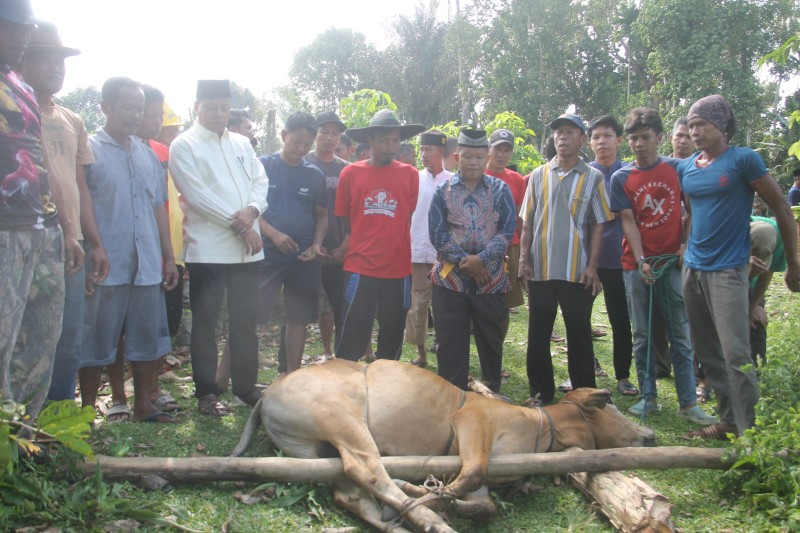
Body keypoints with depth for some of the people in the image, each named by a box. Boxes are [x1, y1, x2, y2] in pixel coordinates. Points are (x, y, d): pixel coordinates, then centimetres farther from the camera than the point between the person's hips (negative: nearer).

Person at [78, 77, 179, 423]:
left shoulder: (147, 154, 15)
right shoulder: (88, 150, -3)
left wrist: (169, 256, 15)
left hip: (147, 265, 6)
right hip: (105, 267, -5)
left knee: (148, 338, 11)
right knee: (96, 342, 3)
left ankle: (143, 405, 23)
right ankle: (87, 411, 15)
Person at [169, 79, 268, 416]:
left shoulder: (242, 143, 17)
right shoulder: (184, 145, -1)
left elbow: (260, 181, 10)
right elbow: (196, 194, -11)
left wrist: (252, 210, -11)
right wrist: (237, 224, -12)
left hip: (247, 247, 5)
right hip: (207, 248, -5)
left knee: (245, 320, 10)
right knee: (205, 322, 3)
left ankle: (246, 385, 21)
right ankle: (206, 392, 13)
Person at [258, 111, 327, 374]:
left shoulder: (315, 175, 7)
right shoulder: (263, 165, -1)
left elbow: (322, 215, 12)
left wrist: (316, 244, -5)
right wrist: (273, 234, -16)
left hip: (304, 259, 3)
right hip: (266, 255, -3)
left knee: (299, 318, 9)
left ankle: (292, 375, 22)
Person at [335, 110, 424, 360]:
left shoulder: (410, 175, 2)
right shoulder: (350, 173, 1)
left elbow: (407, 218, 10)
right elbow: (344, 219, 8)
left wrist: (390, 243, 6)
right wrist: (361, 246, 5)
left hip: (398, 269, 2)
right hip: (359, 268, -1)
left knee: (392, 340, 13)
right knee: (351, 341, 3)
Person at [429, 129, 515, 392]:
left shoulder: (501, 190, 5)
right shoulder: (443, 191, 4)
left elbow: (507, 231, -2)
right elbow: (438, 234, -3)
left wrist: (481, 259, -15)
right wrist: (464, 261, -13)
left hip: (491, 277, 1)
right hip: (450, 277, 0)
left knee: (491, 339, 10)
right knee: (450, 342, 4)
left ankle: (493, 393, 25)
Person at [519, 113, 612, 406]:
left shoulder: (593, 177, 3)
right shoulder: (538, 176, 8)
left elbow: (598, 225, 1)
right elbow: (528, 222, 9)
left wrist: (592, 266, -7)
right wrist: (524, 258, -1)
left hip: (577, 271, -2)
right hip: (540, 269, 2)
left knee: (579, 333, 6)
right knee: (538, 334, 8)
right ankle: (541, 393, 21)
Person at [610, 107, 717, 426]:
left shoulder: (678, 168, 2)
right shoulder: (621, 178, 2)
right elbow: (627, 221, -2)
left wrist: (687, 245, -4)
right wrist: (641, 262, -11)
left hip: (673, 262, 0)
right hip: (637, 265, 1)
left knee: (681, 336, 1)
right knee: (642, 336, 7)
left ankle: (688, 403, 8)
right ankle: (648, 397, 17)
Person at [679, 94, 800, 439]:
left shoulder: (744, 160, -6)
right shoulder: (685, 169, 9)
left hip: (727, 269, -6)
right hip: (692, 268, 6)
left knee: (735, 355, -10)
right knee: (708, 354, 10)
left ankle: (748, 431, 0)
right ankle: (729, 421, 22)